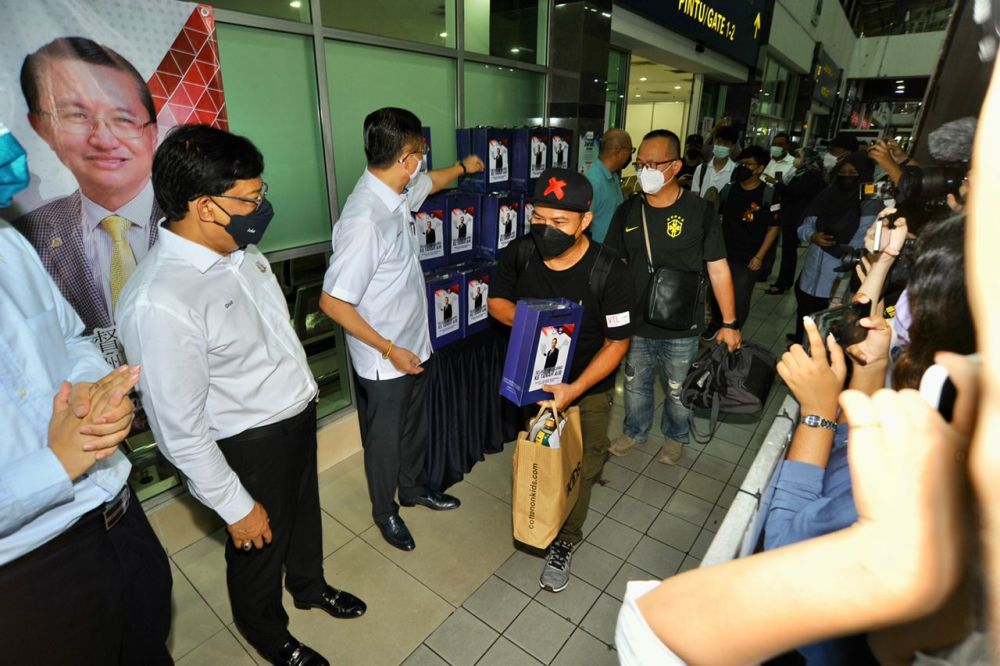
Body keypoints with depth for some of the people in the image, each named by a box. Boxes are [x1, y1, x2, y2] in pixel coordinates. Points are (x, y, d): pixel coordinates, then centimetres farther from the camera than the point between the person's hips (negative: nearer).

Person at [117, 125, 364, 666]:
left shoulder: (239, 249, -6)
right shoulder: (157, 303, -31)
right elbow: (180, 430, -24)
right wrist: (235, 506, -15)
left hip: (299, 413, 7)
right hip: (252, 444, -7)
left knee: (305, 511, 29)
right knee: (260, 545, 21)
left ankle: (310, 586, 60)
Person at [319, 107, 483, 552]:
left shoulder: (395, 193, -3)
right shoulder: (364, 220, -30)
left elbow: (429, 182, 22)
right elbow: (332, 302, -26)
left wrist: (463, 167, 38)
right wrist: (389, 349, -22)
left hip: (414, 345, 8)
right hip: (385, 359, -8)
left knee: (414, 426, 26)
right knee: (385, 439, 15)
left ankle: (413, 488, 50)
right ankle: (385, 511, 41)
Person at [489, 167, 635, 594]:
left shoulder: (608, 271, -27)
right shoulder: (519, 254, -18)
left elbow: (617, 342, -18)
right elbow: (497, 302, -2)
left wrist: (574, 390, -27)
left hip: (589, 386, -2)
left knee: (581, 466, 13)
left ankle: (565, 540, 39)